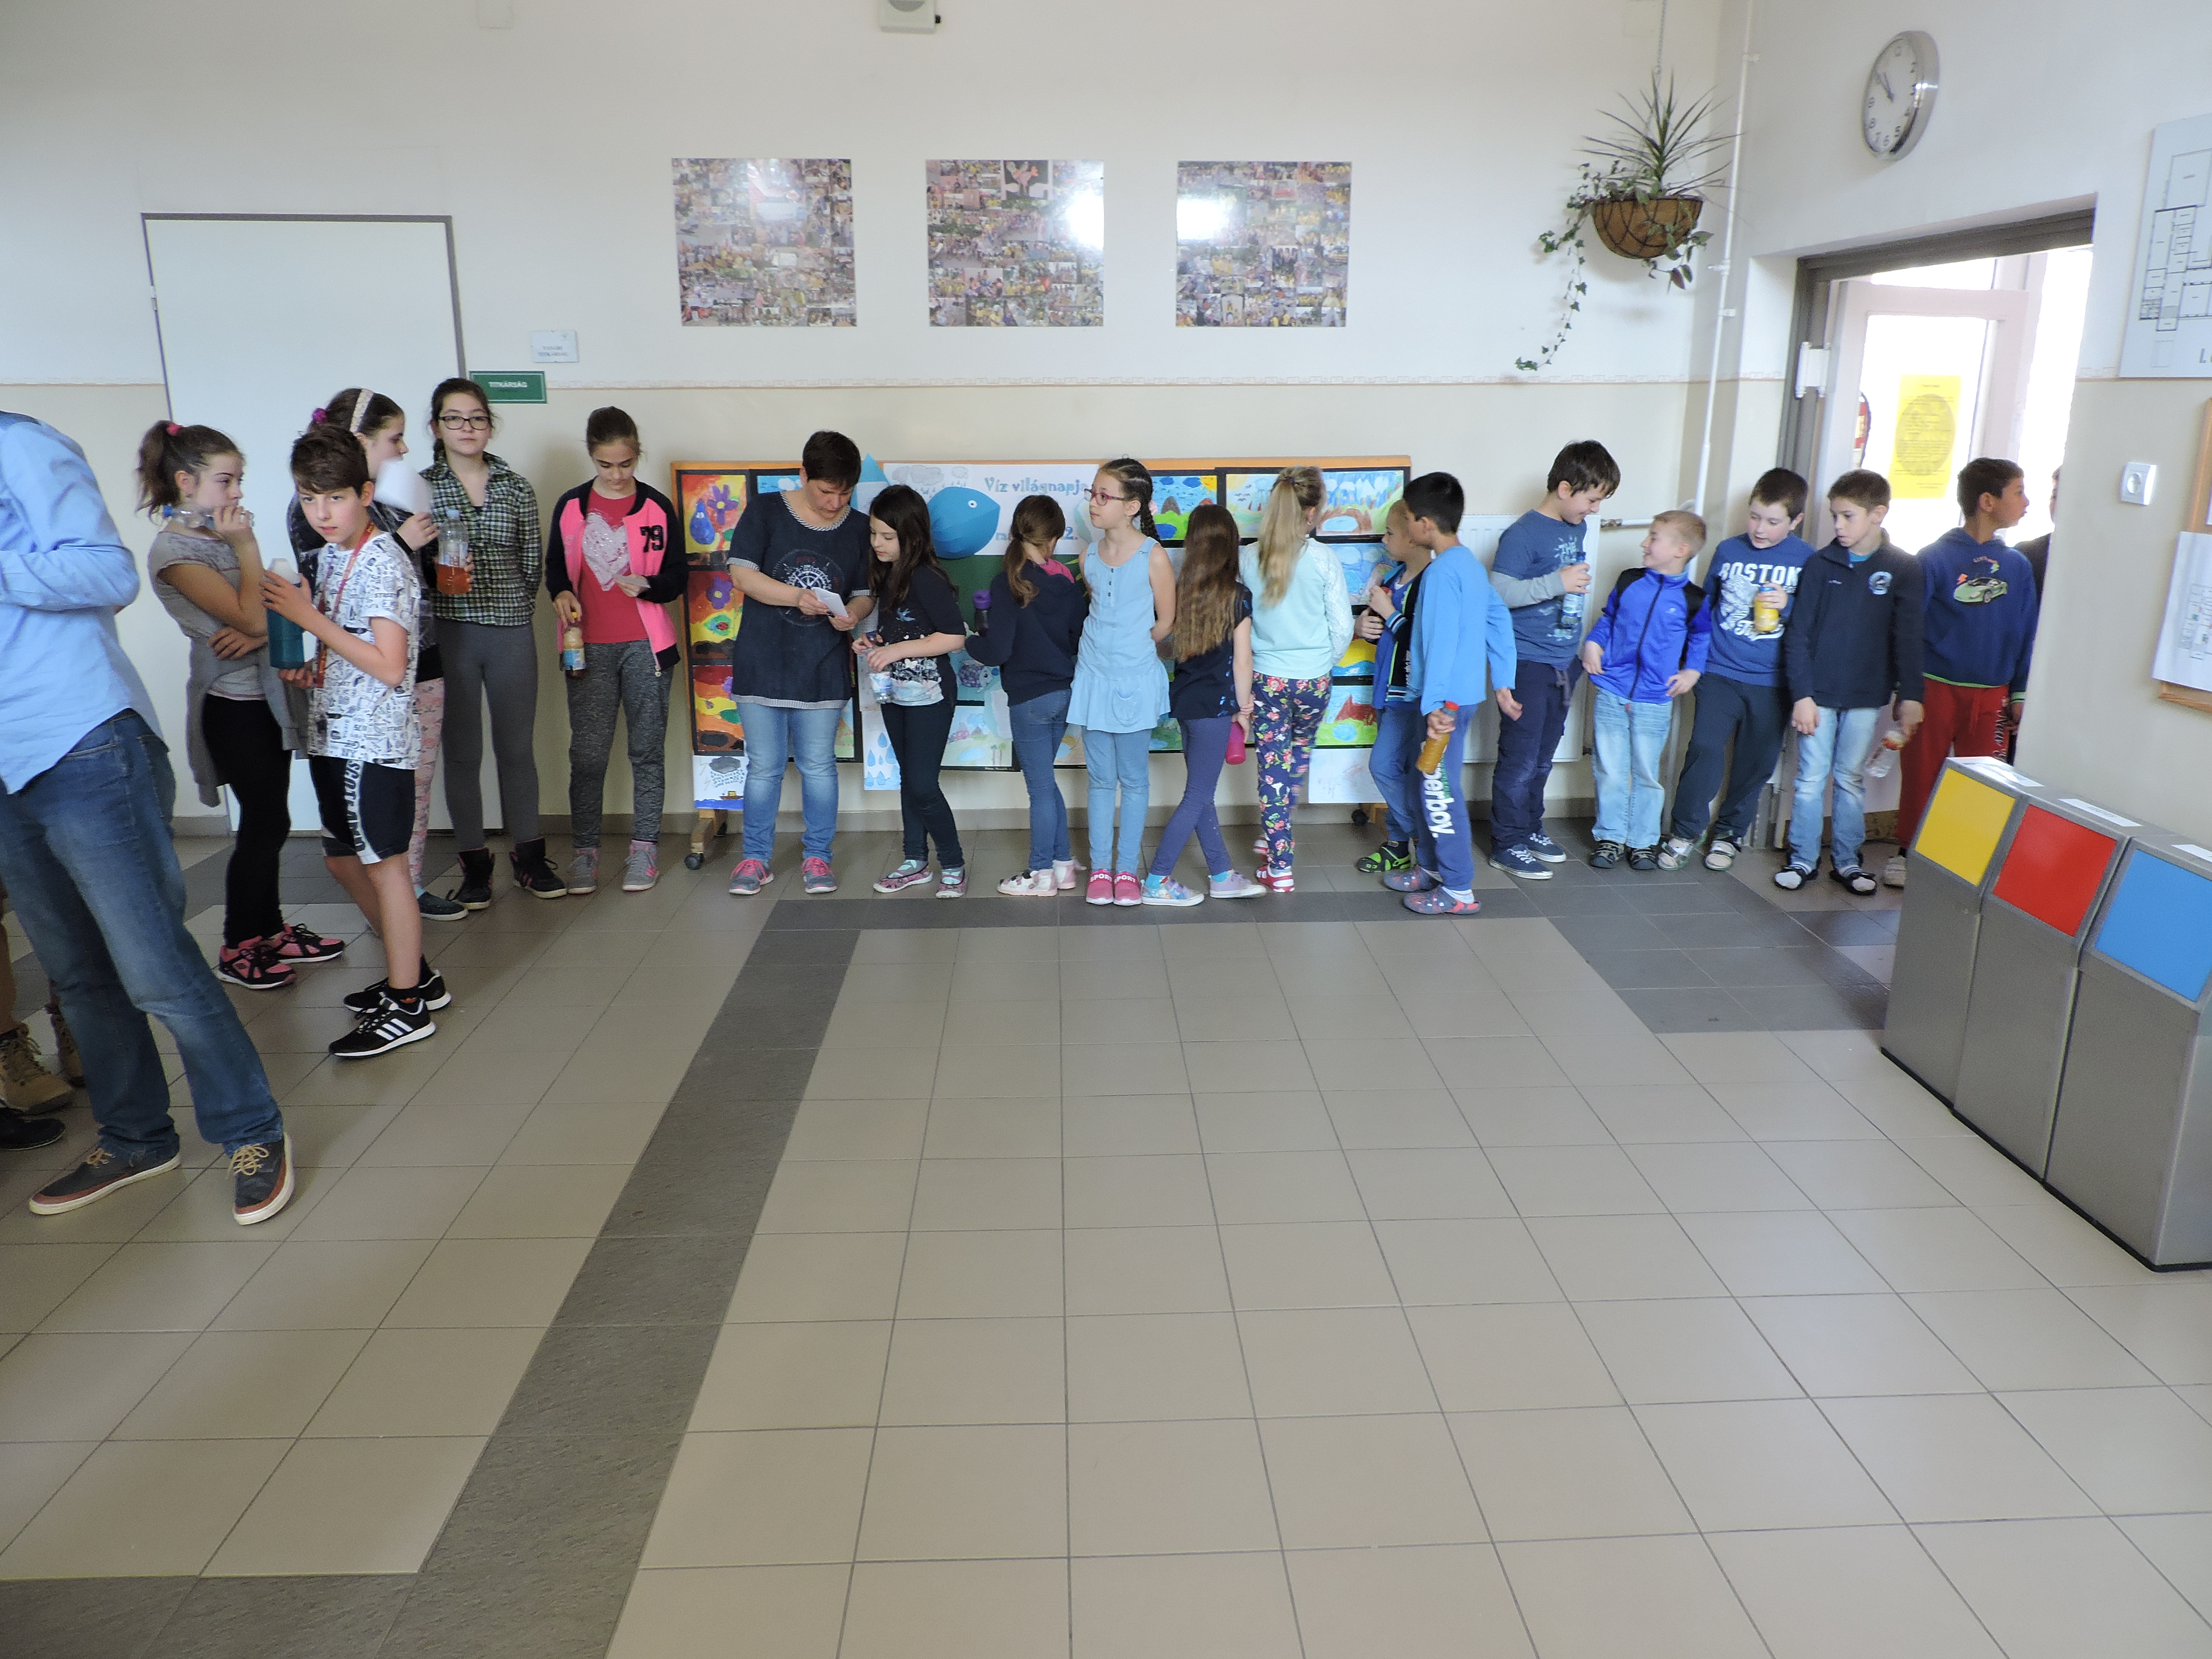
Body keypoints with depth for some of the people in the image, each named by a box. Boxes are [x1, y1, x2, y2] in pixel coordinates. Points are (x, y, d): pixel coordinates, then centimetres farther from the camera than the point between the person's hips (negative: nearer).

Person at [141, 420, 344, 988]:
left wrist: (258, 632, -15)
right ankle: (237, 947, 11)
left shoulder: (221, 535, 10)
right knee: (264, 823, -3)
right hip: (232, 702, -7)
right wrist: (247, 547, -13)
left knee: (271, 821, 12)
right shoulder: (174, 550, -14)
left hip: (266, 692, 7)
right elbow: (252, 617, -19)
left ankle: (269, 928, 24)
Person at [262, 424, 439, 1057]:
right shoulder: (330, 557, 12)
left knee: (383, 864, -2)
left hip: (375, 739, -10)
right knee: (344, 860, 16)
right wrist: (308, 668, 5)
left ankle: (407, 1006, 9)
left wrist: (310, 619, -19)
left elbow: (389, 666, -22)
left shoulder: (383, 562, -16)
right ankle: (413, 973, 29)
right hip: (335, 736, 10)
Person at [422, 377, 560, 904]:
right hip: (449, 633, -1)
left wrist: (517, 607, 7)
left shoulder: (517, 488, 7)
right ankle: (474, 862, 15)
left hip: (512, 632, 1)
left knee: (518, 747, 7)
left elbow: (533, 562, 11)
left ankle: (528, 855, 18)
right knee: (462, 751, 5)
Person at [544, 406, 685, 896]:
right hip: (589, 646, 1)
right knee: (587, 751, 0)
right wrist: (561, 594, -7)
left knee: (647, 748, 4)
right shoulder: (571, 506, 6)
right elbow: (554, 565, 15)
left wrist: (647, 586, -17)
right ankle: (585, 850, 9)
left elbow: (678, 578, 3)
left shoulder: (657, 507, 3)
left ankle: (644, 847, 13)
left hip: (646, 645, -1)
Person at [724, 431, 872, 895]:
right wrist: (798, 597, -22)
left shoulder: (859, 528, 2)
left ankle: (817, 856, 23)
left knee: (819, 766, 9)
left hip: (824, 671, 1)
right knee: (764, 766, 7)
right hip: (763, 666, -1)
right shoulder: (765, 512, -4)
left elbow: (866, 594, 5)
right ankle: (755, 858, 21)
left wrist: (852, 613, -18)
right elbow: (742, 574, -8)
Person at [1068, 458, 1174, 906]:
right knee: (1100, 778, 10)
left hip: (1135, 680, -4)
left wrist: (1130, 648, 3)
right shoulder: (1089, 557, 3)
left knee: (1133, 778, 7)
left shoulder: (1152, 556, -12)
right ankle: (1100, 868, 18)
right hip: (1094, 678, 4)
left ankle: (1127, 869, 17)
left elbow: (1166, 622, -4)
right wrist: (1105, 648, 3)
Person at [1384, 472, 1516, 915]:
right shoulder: (1470, 563, 10)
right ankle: (1430, 866, 32)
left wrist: (1434, 706, -25)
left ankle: (1459, 890, 5)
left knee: (1441, 792, -2)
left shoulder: (1442, 571, -19)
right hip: (1461, 693, 10)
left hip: (1446, 700, -10)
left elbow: (1441, 643, -24)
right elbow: (1500, 621, 15)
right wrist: (1502, 682, 18)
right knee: (1427, 782, 20)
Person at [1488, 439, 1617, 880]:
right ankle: (1507, 844, 8)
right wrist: (1556, 583, -29)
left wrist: (1582, 649, 22)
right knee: (1520, 759, -1)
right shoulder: (1524, 534, -15)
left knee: (1543, 757, 17)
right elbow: (1497, 593, -23)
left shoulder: (1576, 529, 10)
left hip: (1564, 663, 8)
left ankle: (1530, 828, 30)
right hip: (1528, 662, -8)